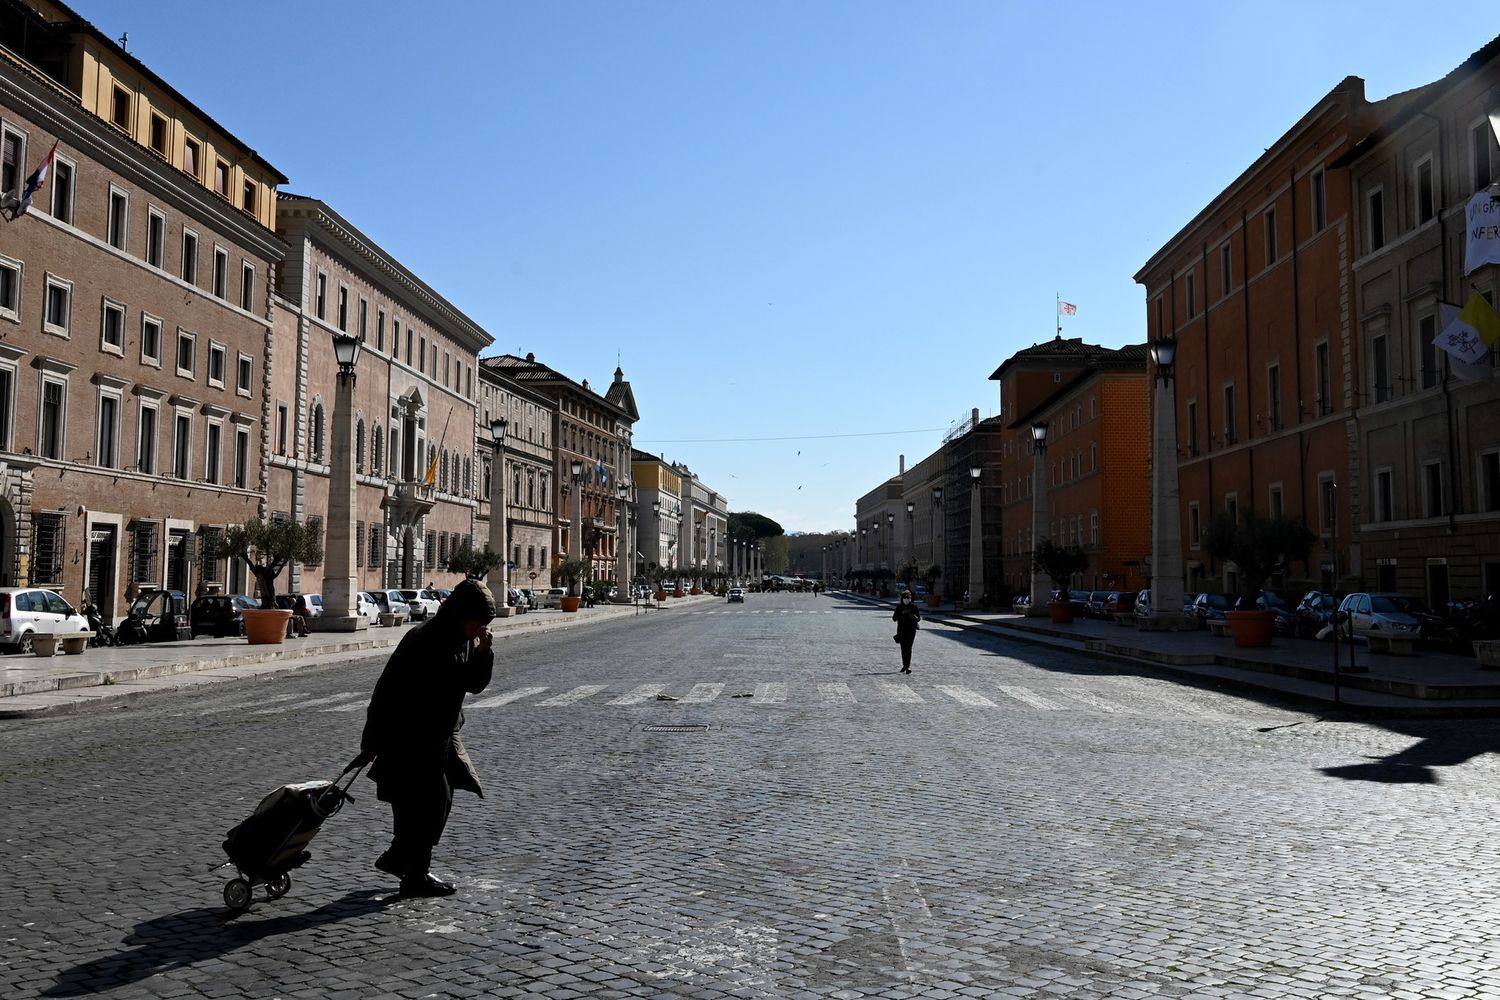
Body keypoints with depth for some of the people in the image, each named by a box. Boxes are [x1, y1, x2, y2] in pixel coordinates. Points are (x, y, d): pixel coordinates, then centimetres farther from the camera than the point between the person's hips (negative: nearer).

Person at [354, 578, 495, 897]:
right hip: (410, 741, -9)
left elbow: (475, 684, 7)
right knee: (429, 803, -3)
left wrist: (483, 651, -10)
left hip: (440, 737, 9)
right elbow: (388, 691, -20)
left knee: (438, 801, 16)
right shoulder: (424, 641, -22)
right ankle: (415, 877, 10)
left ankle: (396, 858, 32)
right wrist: (372, 741, -18)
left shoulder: (464, 640, 3)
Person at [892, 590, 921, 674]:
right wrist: (902, 613, -15)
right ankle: (904, 665, 21)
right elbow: (894, 618, -2)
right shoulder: (899, 606, 2)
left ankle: (908, 666, -9)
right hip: (901, 630, 2)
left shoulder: (914, 606, 0)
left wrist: (915, 617, -21)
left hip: (911, 630, -2)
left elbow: (919, 618, 3)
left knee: (908, 648, -8)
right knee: (903, 648, 6)